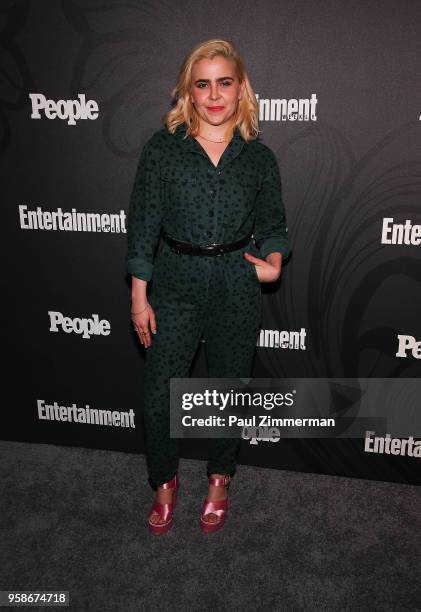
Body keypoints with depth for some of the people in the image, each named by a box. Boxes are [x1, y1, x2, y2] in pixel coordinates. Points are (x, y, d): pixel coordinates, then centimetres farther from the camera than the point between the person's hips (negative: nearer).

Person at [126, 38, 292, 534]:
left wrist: (273, 261, -12)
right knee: (159, 395, 3)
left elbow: (272, 223, 9)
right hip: (174, 285, -1)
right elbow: (143, 223, -2)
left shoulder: (259, 157, 2)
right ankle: (165, 481, 32)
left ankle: (220, 479, 40)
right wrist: (139, 295, -5)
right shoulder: (162, 148, -2)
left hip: (237, 288, 1)